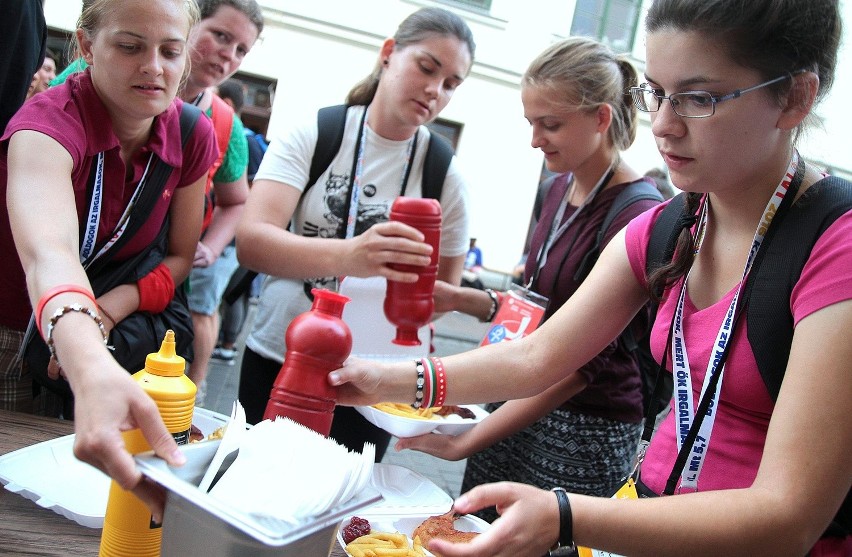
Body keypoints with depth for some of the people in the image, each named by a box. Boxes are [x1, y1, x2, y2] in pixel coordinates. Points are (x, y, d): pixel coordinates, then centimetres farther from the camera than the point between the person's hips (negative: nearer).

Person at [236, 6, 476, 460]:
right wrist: (346, 256, -37)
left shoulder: (444, 174, -3)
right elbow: (251, 243, -20)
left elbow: (444, 288, 8)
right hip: (274, 359, 0)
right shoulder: (313, 133, -6)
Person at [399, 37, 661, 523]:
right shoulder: (562, 190, 6)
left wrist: (467, 442, -21)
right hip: (520, 408, 7)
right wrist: (460, 299, -2)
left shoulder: (636, 217, -19)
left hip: (585, 430, -7)